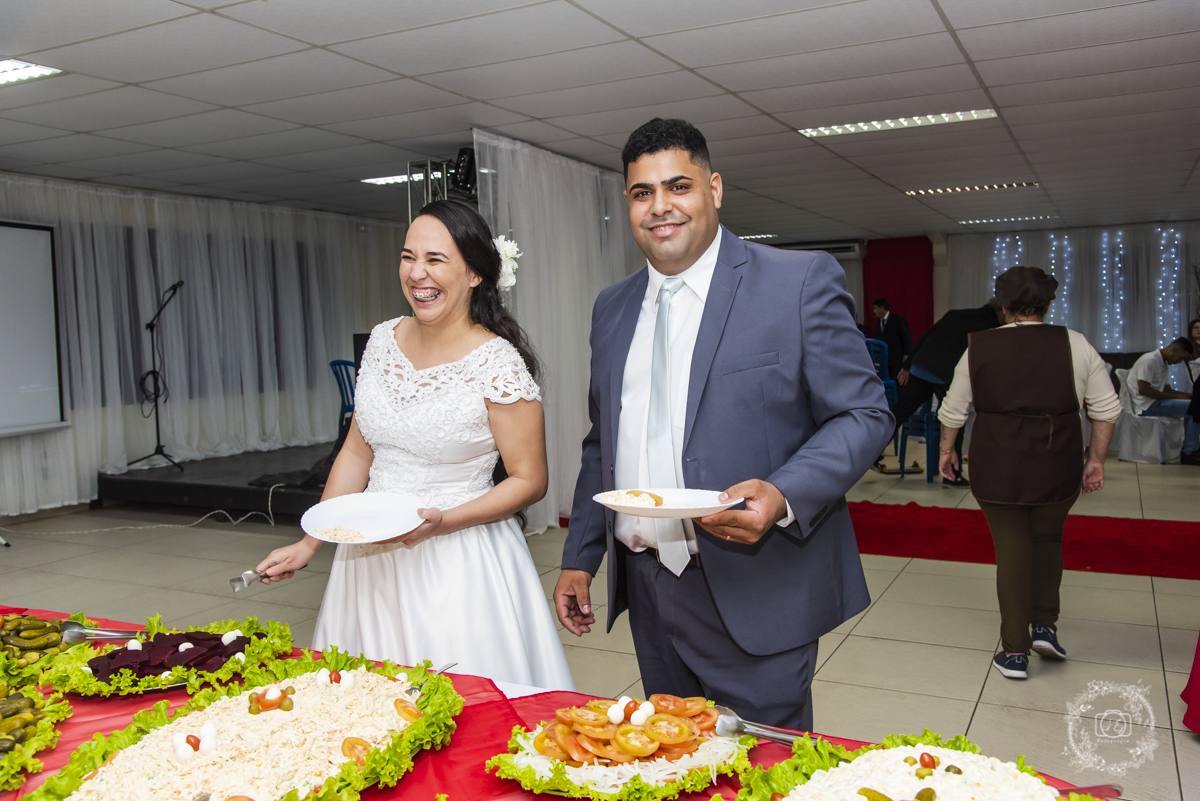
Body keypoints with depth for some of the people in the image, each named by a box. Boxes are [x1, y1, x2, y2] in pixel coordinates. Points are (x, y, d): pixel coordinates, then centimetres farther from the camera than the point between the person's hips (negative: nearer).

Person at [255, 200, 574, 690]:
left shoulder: (498, 364, -15)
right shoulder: (383, 341, 3)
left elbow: (529, 481, -10)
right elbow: (357, 452, 10)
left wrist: (440, 522, -21)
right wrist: (310, 544, 9)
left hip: (454, 563, -5)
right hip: (371, 557, 6)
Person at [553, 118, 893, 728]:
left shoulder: (802, 282, -6)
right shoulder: (612, 307, 11)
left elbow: (864, 414, -7)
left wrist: (784, 495, -23)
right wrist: (579, 558, 13)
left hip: (754, 600, -5)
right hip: (647, 592, 5)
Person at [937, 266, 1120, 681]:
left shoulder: (979, 347, -1)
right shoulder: (1074, 344, -1)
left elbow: (953, 409, 4)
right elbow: (1106, 408, -2)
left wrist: (947, 449, 18)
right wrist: (1096, 460, 7)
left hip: (997, 466, 0)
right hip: (1058, 466, 1)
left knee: (1011, 548, 6)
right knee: (1047, 539, 21)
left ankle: (1015, 651, 11)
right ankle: (1044, 625, 14)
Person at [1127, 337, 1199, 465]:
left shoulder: (1164, 364, 18)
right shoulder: (1150, 360, -13)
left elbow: (1167, 390, 20)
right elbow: (1143, 389, -22)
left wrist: (1188, 395, 1)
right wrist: (1176, 397, -18)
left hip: (1155, 403, 10)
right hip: (1146, 406, -10)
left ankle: (1192, 449, 11)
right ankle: (1189, 453, -12)